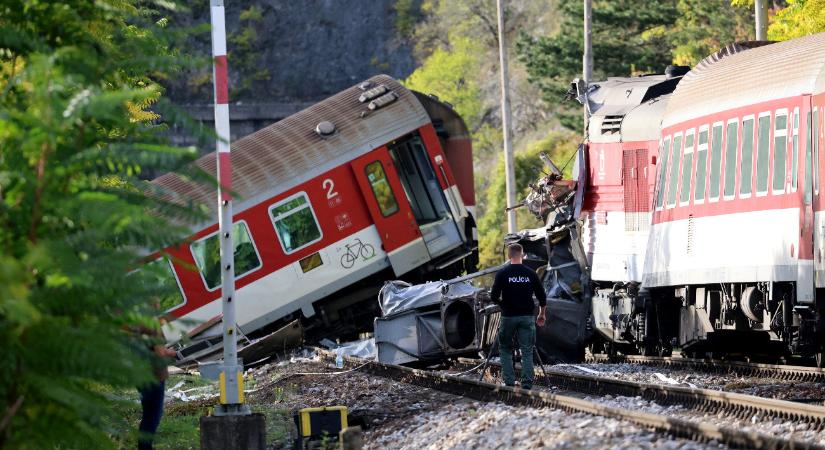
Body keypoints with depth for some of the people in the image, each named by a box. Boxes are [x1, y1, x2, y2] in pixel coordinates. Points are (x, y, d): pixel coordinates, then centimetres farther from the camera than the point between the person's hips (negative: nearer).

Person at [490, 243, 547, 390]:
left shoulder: (502, 274, -6)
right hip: (527, 317, 1)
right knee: (527, 352, 5)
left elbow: (494, 297, -8)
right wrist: (541, 315, 17)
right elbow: (542, 297, 3)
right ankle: (527, 383, -3)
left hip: (508, 317, -1)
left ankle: (509, 382, 5)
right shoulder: (531, 273, 0)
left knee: (505, 350, 12)